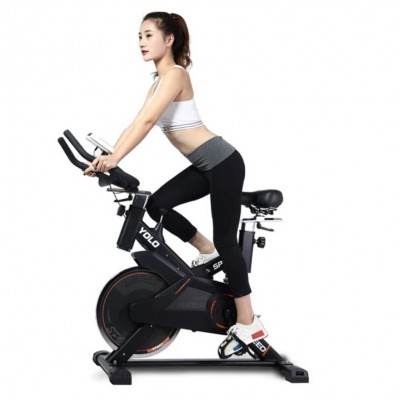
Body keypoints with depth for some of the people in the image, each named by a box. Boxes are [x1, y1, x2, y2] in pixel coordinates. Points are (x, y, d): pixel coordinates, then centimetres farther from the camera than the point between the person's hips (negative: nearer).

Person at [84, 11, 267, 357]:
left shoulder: (175, 74, -15)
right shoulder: (159, 80, 15)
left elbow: (146, 122, -26)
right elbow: (136, 124, 10)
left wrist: (114, 159, -31)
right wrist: (106, 157, 0)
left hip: (224, 163, -9)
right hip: (206, 167, 9)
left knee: (225, 239, -7)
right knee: (158, 205, 1)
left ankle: (249, 325, -1)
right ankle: (207, 251, 20)